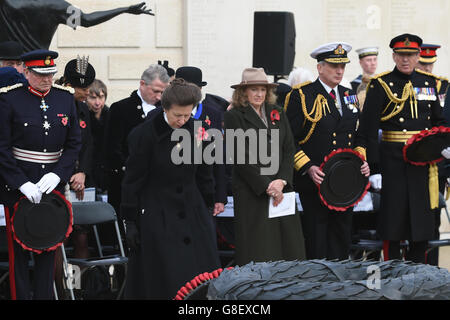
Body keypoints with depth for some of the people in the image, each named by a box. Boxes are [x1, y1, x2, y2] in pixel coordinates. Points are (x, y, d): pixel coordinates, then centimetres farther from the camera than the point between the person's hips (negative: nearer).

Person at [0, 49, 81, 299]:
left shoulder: (66, 98, 6)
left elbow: (75, 143, 6)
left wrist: (58, 174, -10)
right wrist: (22, 183, -17)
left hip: (53, 182, 3)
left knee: (49, 247, 8)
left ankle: (45, 295, 16)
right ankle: (21, 296, 7)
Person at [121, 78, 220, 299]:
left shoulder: (195, 130, 2)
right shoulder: (145, 134, -11)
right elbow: (133, 181, -7)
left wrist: (207, 206, 13)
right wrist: (130, 221, -8)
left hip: (192, 214, 5)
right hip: (157, 217, -5)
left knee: (201, 276, 2)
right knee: (165, 280, -4)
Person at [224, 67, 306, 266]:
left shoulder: (278, 114, 15)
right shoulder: (234, 116, -1)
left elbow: (289, 149, 10)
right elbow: (241, 157, -8)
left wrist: (281, 181, -6)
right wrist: (266, 186, -13)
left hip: (281, 189, 5)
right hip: (252, 193, -5)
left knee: (288, 249, 1)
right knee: (257, 253, -6)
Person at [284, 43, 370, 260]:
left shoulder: (349, 96, 14)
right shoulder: (302, 96, -5)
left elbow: (358, 135, 22)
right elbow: (288, 140, -8)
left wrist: (361, 161, 5)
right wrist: (308, 168, -18)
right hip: (315, 181, -5)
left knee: (342, 240, 8)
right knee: (316, 242, -2)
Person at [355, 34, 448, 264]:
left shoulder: (429, 83, 12)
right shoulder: (381, 85, -3)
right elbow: (368, 131, -6)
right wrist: (374, 168, -12)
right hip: (393, 164, -4)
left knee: (422, 223, 8)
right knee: (393, 217, -1)